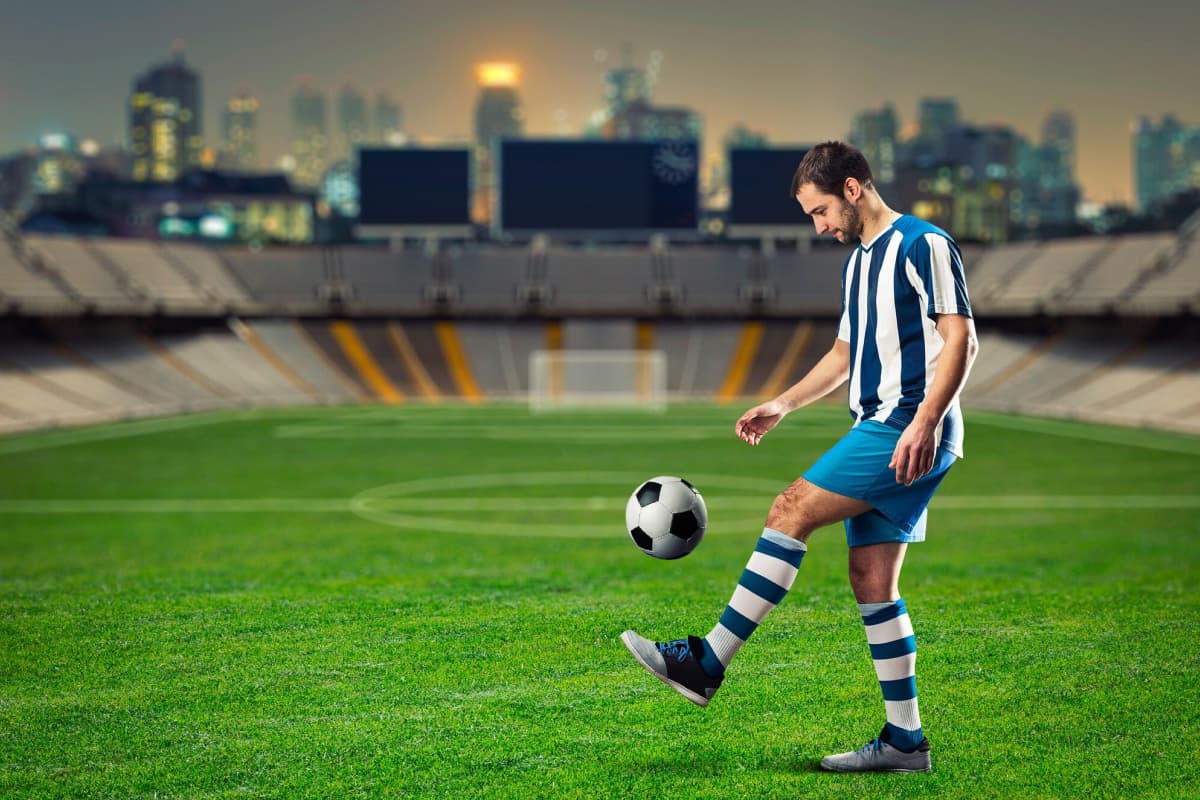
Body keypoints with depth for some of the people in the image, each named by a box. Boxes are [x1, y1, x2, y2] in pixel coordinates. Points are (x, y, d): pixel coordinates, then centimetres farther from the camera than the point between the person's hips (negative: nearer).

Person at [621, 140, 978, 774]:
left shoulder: (923, 245, -7)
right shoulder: (856, 264, 21)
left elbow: (960, 339, -14)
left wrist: (925, 421, -23)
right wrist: (783, 405, 23)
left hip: (910, 431, -9)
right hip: (880, 433, 9)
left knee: (791, 511, -15)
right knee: (871, 579, 5)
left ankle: (707, 663, -14)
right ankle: (904, 740, 8)